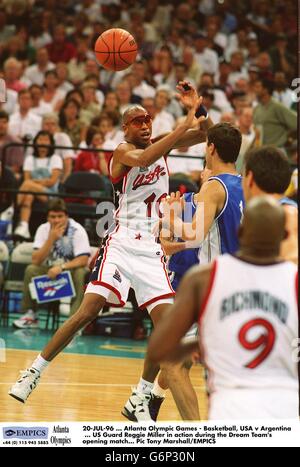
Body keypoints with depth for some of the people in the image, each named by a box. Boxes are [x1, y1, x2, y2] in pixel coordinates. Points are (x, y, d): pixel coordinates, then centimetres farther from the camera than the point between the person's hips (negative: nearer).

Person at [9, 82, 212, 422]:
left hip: (150, 250, 6)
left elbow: (208, 133, 10)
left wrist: (197, 109, -11)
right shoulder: (123, 152, -7)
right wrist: (187, 123, -34)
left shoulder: (159, 144, 11)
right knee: (87, 312, -15)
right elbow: (143, 160, -31)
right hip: (121, 244, -5)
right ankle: (34, 372, -3)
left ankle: (139, 399, 6)